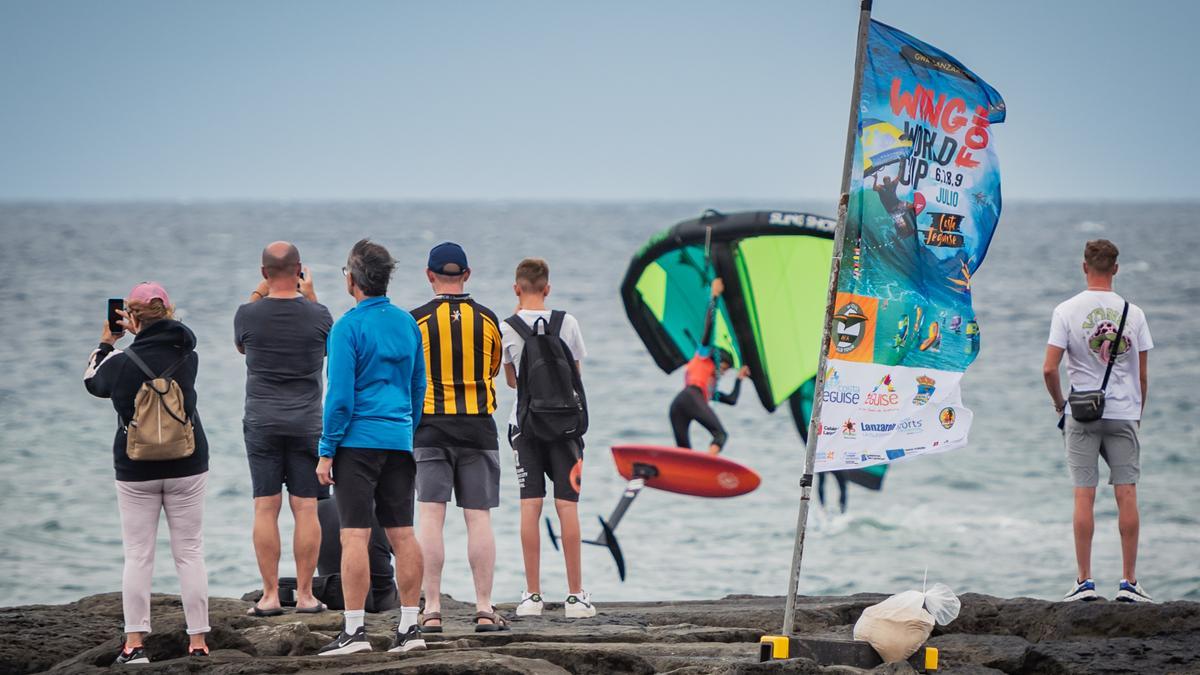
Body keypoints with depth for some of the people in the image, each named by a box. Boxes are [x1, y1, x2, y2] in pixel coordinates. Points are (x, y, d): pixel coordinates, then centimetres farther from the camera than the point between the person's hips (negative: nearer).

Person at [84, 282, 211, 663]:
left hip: (135, 473, -1)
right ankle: (197, 641, 4)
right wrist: (140, 334, 24)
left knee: (138, 556, 4)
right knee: (189, 553, 5)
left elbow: (92, 381, 12)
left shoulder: (120, 363, -11)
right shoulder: (187, 358, -7)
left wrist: (106, 343, 24)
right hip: (187, 469, 1)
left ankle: (134, 643, 2)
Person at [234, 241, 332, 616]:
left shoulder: (249, 314, -7)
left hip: (262, 422, 0)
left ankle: (270, 596, -1)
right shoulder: (316, 315, -6)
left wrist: (258, 294, 18)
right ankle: (305, 595, 2)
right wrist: (310, 296, 19)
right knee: (306, 508, 2)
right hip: (307, 422, 0)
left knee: (266, 508, 1)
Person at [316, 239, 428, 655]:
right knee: (402, 534, 7)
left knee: (354, 536, -7)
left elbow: (340, 396, -13)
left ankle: (354, 631, -9)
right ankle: (410, 627, 8)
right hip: (400, 441, 6)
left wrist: (326, 451, -7)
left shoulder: (348, 327, -10)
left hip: (358, 441, -6)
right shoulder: (408, 323, 10)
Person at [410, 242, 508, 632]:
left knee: (431, 518, -1)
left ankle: (432, 610, -5)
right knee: (479, 518, 2)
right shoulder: (487, 320, 3)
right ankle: (484, 610, 0)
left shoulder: (416, 320, -5)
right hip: (478, 428, 2)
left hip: (430, 428, -1)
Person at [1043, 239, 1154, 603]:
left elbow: (1049, 369, -9)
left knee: (1084, 497, 0)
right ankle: (1129, 582, 4)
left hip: (1082, 413, -1)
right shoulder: (1133, 313, -1)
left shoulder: (1067, 311, -5)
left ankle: (1085, 582, 0)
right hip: (1124, 413, 1)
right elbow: (1142, 375, 2)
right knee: (1127, 495, 3)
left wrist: (1060, 404, 8)